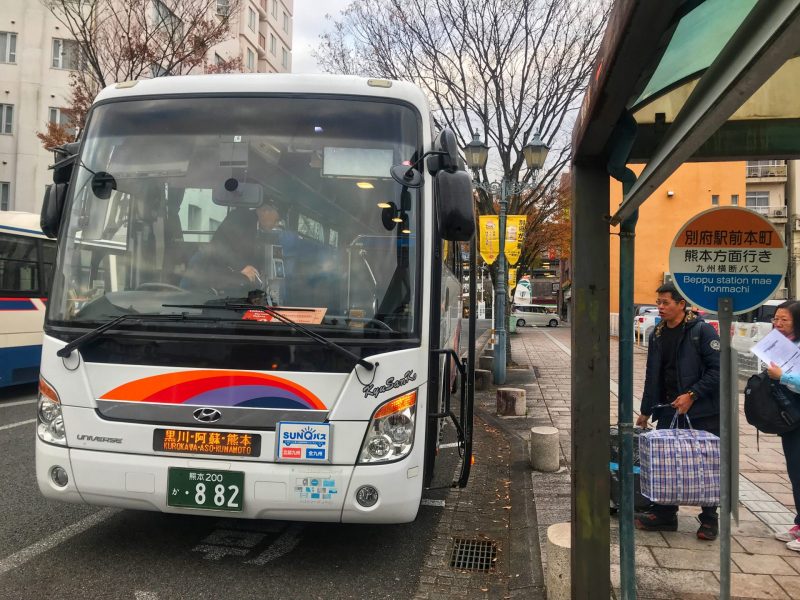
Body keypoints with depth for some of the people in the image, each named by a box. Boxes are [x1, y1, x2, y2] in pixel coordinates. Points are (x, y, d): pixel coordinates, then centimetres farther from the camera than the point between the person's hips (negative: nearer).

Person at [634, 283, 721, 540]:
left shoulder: (702, 331, -11)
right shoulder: (657, 335, 9)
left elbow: (718, 369, -14)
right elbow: (652, 376, 17)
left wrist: (691, 395, -19)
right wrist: (646, 411, 19)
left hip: (703, 412, -5)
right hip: (669, 411, 6)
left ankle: (709, 519, 20)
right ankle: (664, 514, 20)